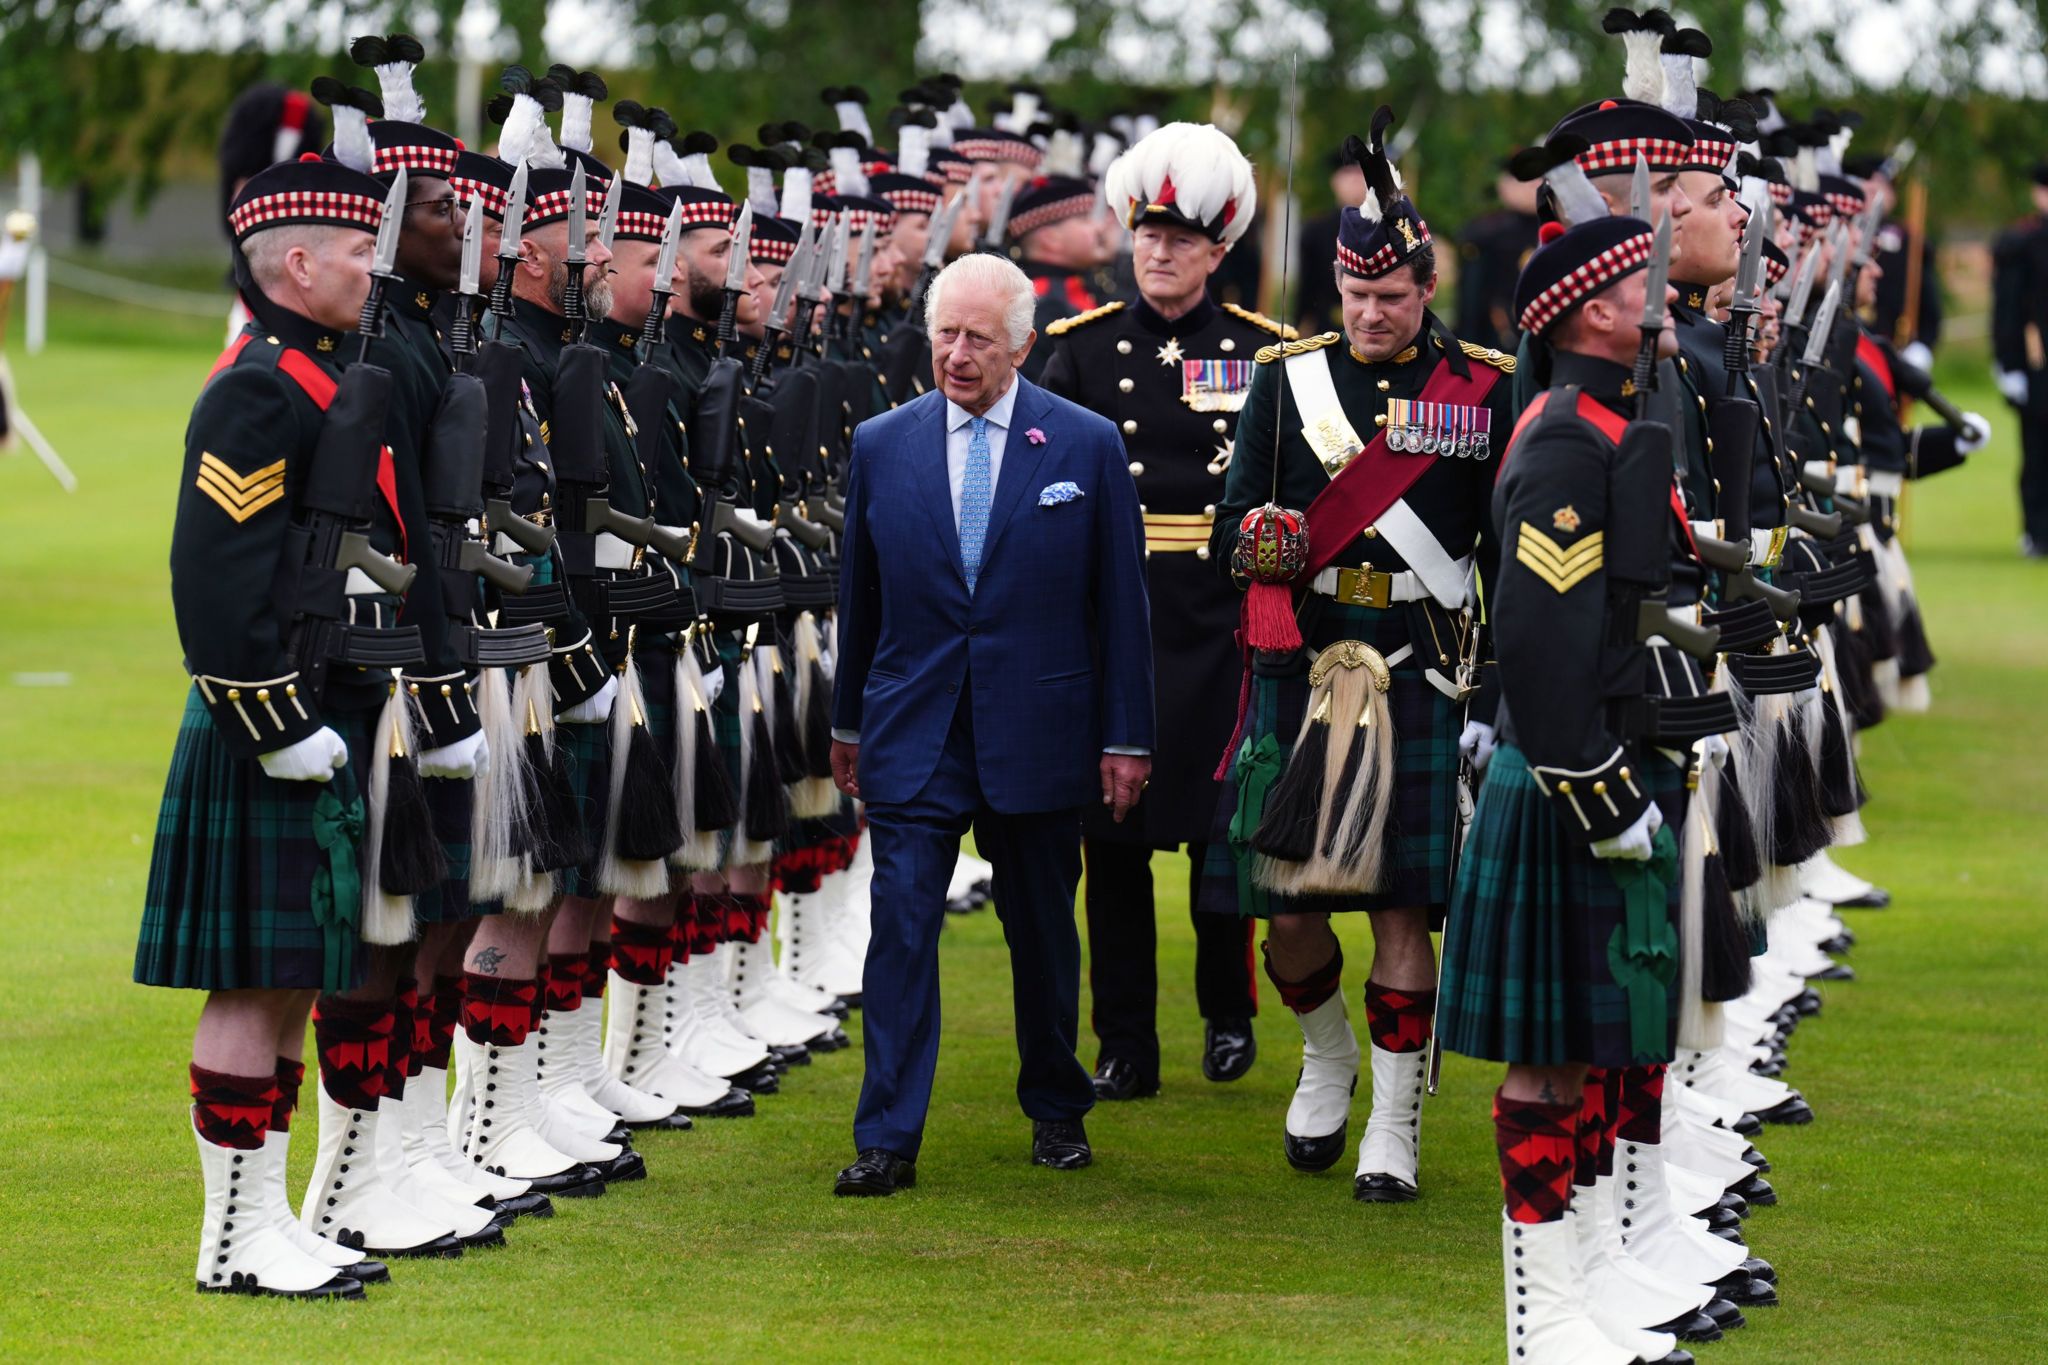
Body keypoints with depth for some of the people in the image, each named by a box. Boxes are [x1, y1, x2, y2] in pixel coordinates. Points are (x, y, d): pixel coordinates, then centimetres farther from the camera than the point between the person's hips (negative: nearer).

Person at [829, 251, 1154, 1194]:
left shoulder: (1086, 446, -1)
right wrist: (848, 725, 15)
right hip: (913, 730, 1)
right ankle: (888, 1140, -7)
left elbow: (1120, 603, 1)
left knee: (1042, 930, 12)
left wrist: (1126, 737, -1)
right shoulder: (881, 446, 4)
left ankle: (1056, 1112, 29)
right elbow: (860, 596, 12)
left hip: (1038, 733, 0)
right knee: (901, 924, -8)